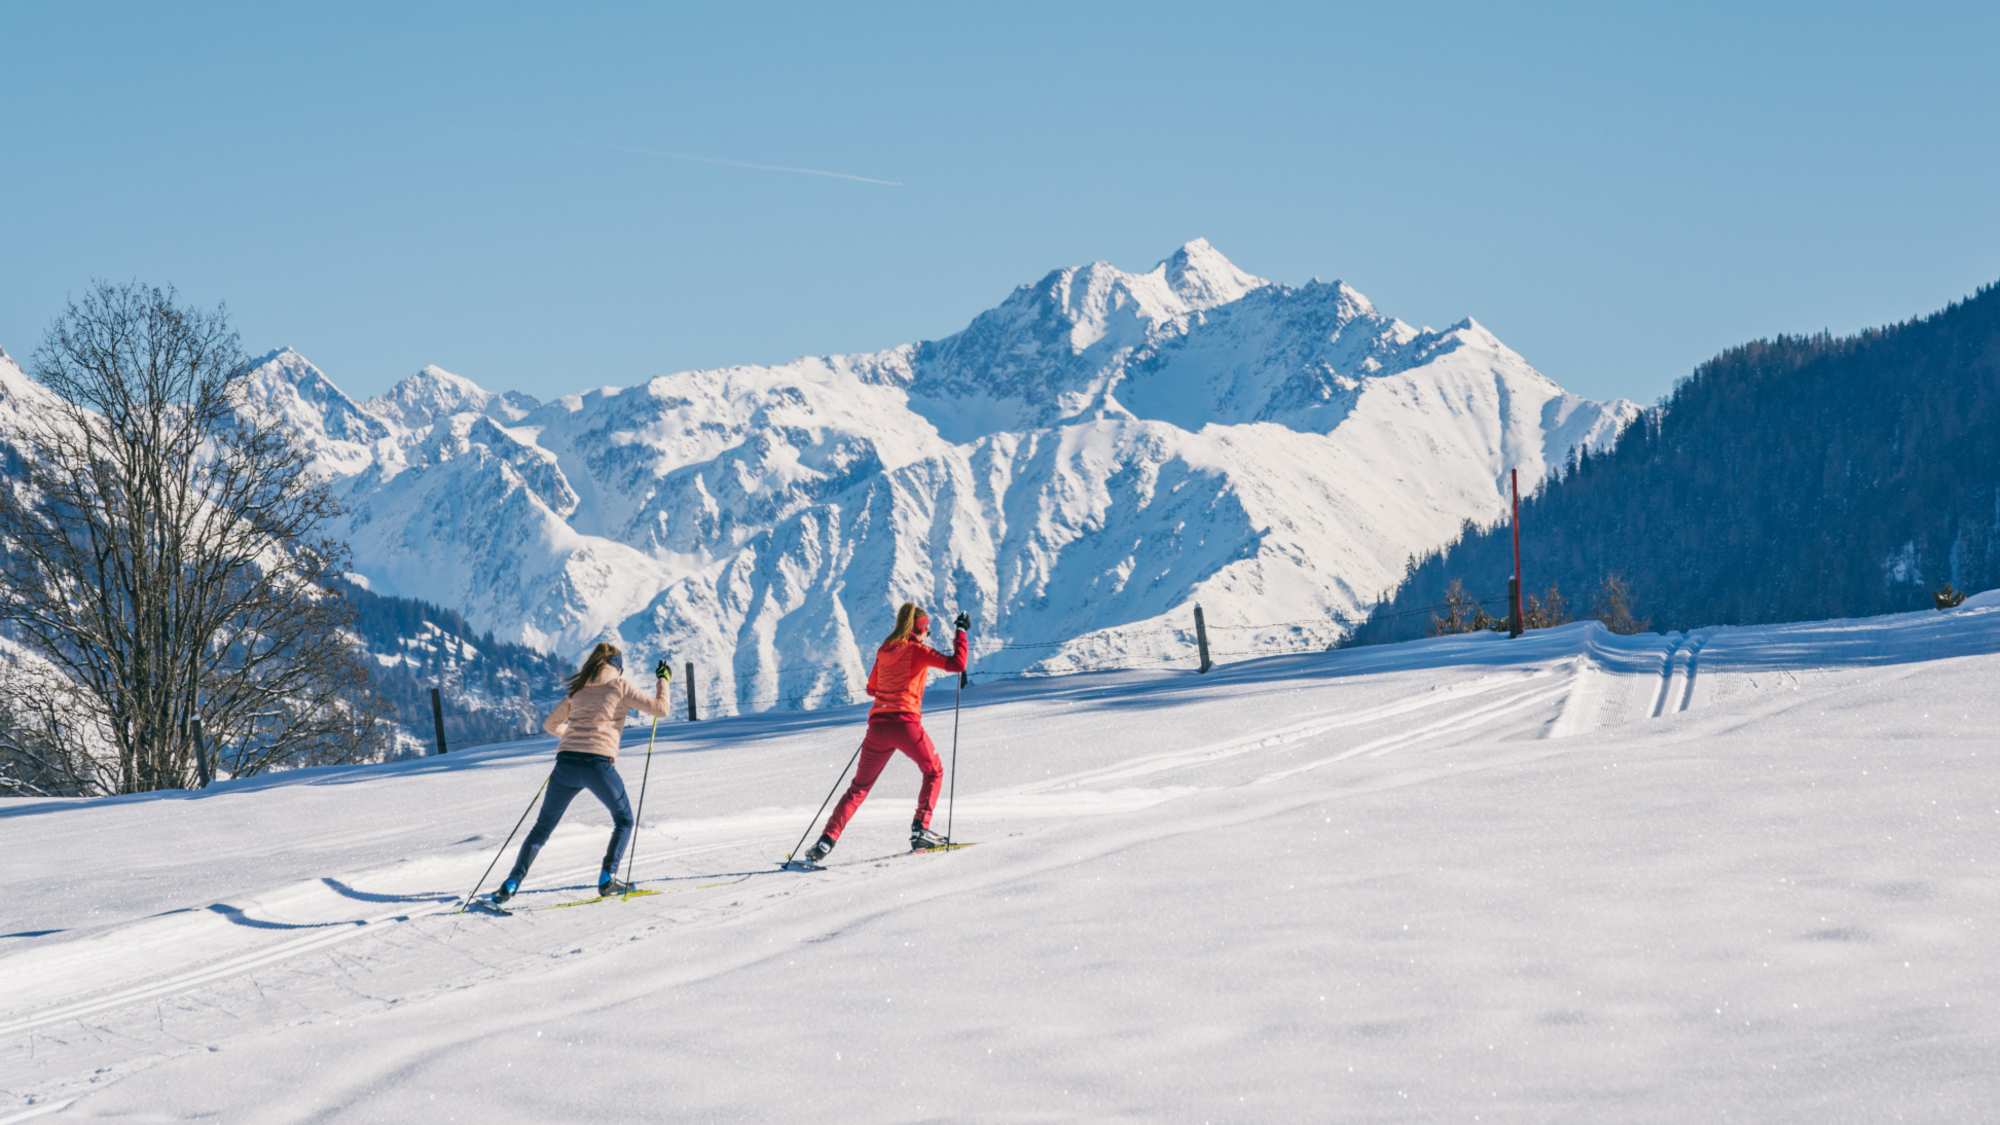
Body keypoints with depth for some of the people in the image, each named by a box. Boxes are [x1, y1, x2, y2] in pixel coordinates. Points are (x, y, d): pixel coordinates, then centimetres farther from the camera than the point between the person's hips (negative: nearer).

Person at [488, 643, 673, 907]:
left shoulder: (578, 690, 20)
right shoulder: (620, 686, 7)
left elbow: (549, 724, 28)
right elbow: (660, 709, 5)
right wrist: (663, 680, 21)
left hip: (566, 762, 4)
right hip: (599, 763, -4)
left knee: (543, 827, 14)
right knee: (624, 820, 19)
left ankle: (512, 883, 4)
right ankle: (608, 878, 5)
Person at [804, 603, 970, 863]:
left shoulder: (885, 651, 13)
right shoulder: (916, 651, -3)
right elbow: (957, 664, -11)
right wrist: (961, 632, 1)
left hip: (878, 724, 5)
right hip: (905, 723, -5)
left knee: (859, 787, 13)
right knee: (934, 772, 20)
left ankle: (827, 839, 0)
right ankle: (920, 829, 7)